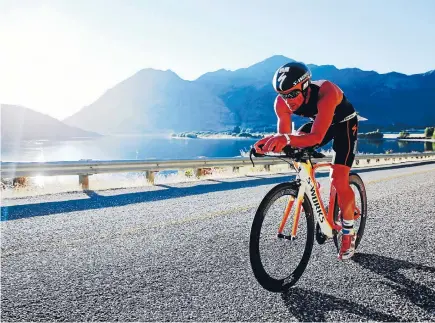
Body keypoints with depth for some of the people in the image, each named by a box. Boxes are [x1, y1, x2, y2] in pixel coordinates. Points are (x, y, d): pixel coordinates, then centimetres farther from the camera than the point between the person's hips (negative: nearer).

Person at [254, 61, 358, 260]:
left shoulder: (326, 92, -41)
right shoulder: (282, 103, -26)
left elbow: (317, 137, -50)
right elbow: (284, 135, -28)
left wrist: (287, 139, -67)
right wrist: (273, 141, -51)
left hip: (344, 123, -5)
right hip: (318, 122, 5)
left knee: (338, 180, -15)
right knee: (296, 149, -24)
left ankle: (348, 233, 6)